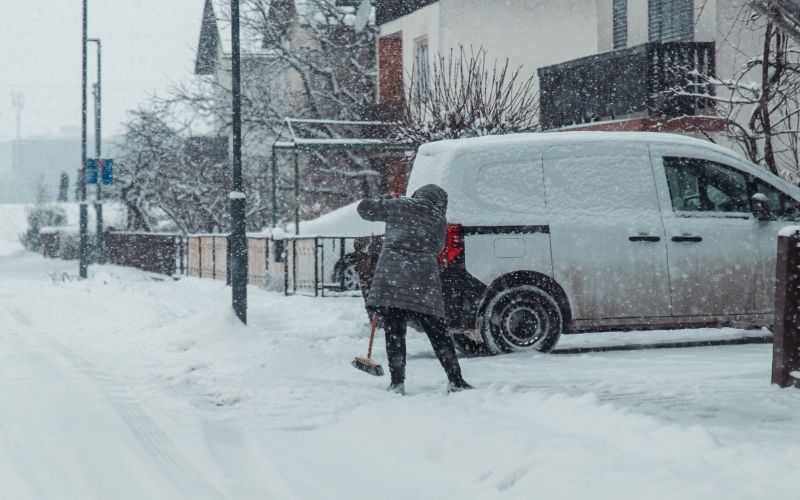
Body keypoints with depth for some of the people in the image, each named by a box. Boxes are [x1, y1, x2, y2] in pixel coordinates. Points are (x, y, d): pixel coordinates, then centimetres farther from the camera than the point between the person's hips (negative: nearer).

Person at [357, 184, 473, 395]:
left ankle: (397, 382, 0)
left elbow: (365, 208, 18)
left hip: (391, 278, -1)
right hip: (424, 281, 1)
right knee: (438, 333, 8)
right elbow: (434, 251, 18)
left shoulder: (398, 206, 11)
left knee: (394, 332, 4)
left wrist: (384, 202, 35)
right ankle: (455, 380, 9)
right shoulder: (439, 223, 15)